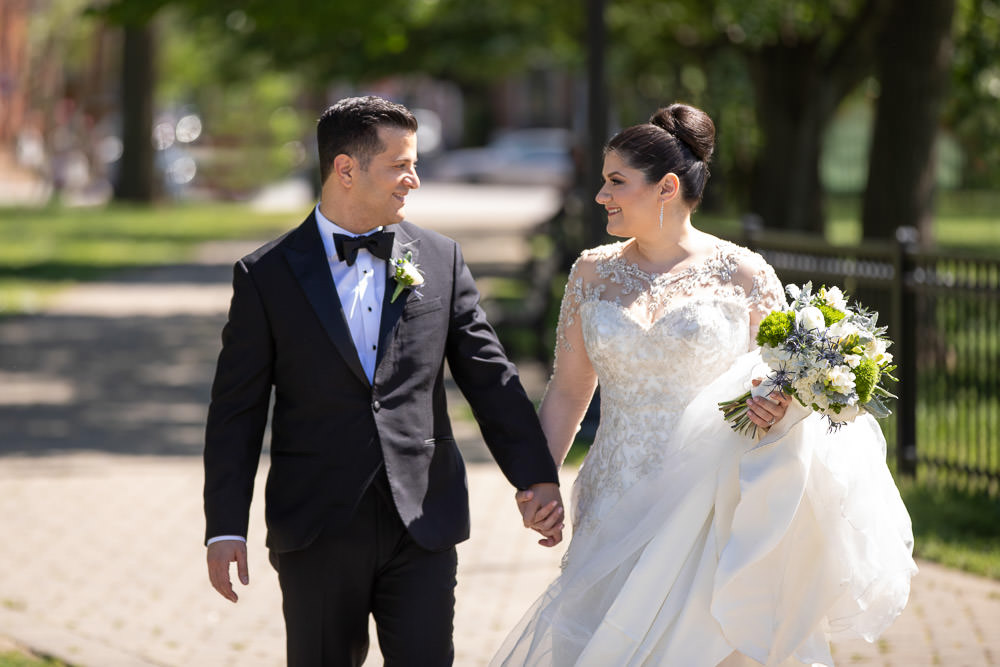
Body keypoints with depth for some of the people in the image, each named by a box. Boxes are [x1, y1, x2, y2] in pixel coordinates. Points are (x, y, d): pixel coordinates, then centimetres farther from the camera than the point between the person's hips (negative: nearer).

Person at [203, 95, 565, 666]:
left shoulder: (441, 260, 6)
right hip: (317, 529, -1)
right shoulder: (267, 276, 0)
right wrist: (226, 529, -4)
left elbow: (489, 377, 6)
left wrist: (537, 476, -4)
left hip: (423, 524, 1)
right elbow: (237, 411, 1)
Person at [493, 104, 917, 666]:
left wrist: (776, 405, -19)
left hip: (709, 509, -3)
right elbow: (569, 390, 11)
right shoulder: (594, 273, 7)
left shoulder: (744, 275, -3)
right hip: (619, 507, 3)